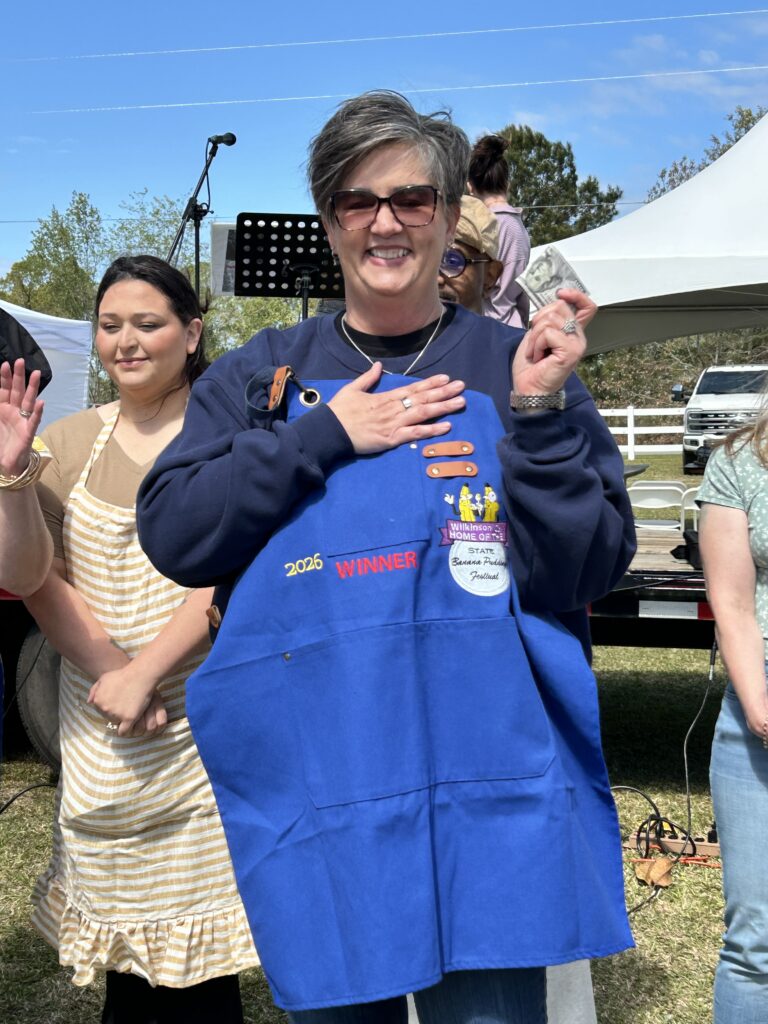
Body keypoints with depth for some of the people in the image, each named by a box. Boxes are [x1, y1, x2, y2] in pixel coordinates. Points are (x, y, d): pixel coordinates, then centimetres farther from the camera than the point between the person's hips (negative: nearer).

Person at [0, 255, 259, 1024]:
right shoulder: (66, 443, 10)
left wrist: (143, 674, -15)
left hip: (205, 722, -3)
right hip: (98, 738, 3)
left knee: (196, 958, 0)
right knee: (126, 951, 9)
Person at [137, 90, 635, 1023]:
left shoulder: (518, 369, 3)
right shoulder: (260, 376, 8)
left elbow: (587, 570, -4)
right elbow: (172, 536, -2)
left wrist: (539, 411, -16)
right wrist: (323, 436, -9)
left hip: (487, 788, -1)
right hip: (310, 784, 2)